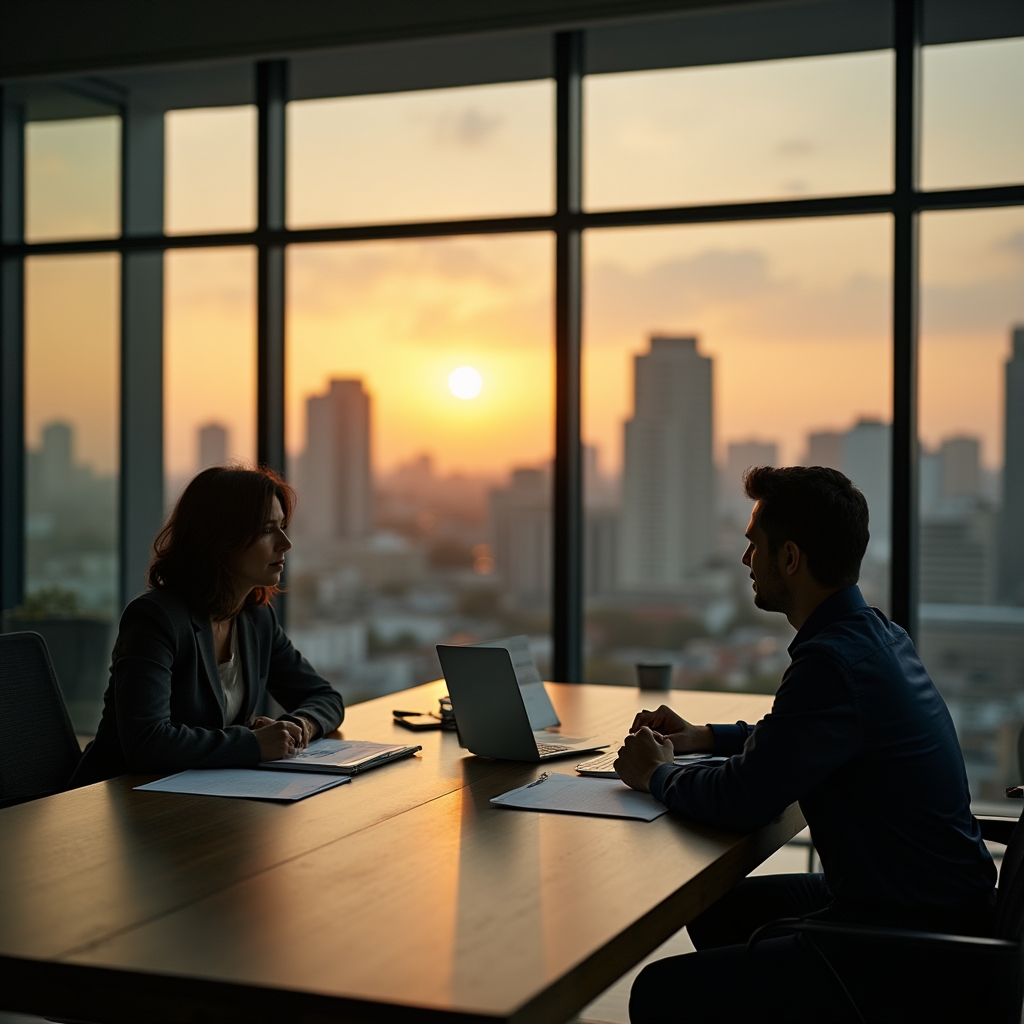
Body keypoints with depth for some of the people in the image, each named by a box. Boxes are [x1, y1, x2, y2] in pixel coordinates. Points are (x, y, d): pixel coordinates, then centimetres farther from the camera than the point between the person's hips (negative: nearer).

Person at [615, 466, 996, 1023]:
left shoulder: (834, 661, -24)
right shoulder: (880, 634, 8)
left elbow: (741, 801, -20)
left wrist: (657, 775, -1)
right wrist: (703, 737, 18)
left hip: (911, 960, -10)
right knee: (715, 908, 23)